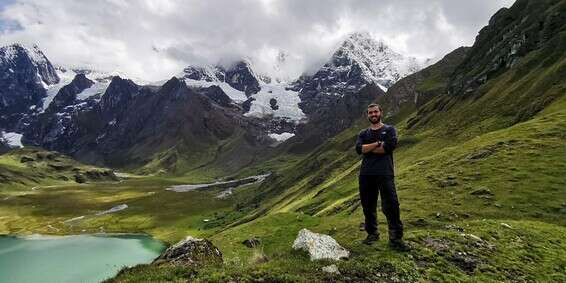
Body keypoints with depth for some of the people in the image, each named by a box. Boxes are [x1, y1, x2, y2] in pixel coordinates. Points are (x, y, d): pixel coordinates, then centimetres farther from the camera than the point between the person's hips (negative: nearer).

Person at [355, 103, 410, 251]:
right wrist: (378, 143, -11)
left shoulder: (389, 129, 8)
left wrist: (367, 149, -4)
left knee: (391, 206, -5)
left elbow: (390, 146, -12)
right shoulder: (363, 133, 16)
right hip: (366, 174, 4)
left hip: (385, 173, -3)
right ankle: (372, 233, 26)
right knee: (368, 206, 10)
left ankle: (396, 238, 5)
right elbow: (358, 149, -4)